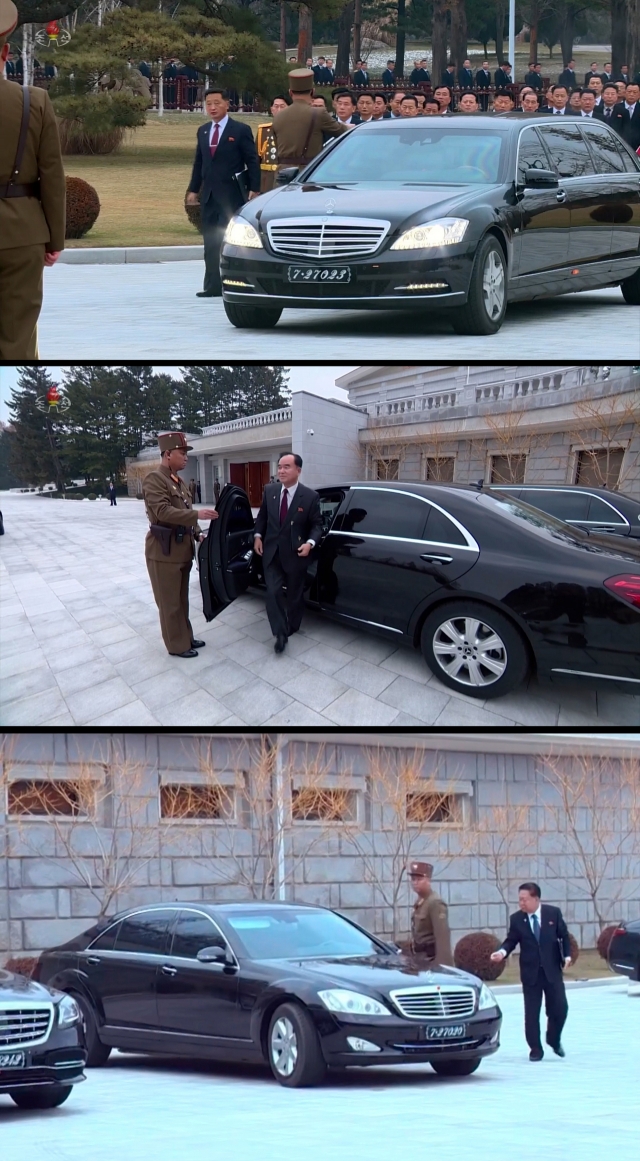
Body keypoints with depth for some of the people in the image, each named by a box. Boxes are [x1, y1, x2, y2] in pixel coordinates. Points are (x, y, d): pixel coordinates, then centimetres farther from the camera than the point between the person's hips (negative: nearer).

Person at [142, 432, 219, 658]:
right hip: (164, 549, -9)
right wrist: (198, 514, -30)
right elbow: (163, 511, -26)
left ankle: (185, 637, 28)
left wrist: (197, 533, 4)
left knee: (181, 598, 18)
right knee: (169, 601, 1)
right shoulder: (154, 480, -15)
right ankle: (177, 645, 8)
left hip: (182, 548, 9)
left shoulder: (179, 482, 14)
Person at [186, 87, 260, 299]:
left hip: (231, 194, -6)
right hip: (209, 194, 6)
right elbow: (198, 162, 18)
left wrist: (254, 190, -11)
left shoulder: (240, 130, -3)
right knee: (211, 242, 5)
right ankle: (213, 286, 7)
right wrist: (193, 189, 12)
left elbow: (252, 162, -4)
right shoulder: (203, 131, 14)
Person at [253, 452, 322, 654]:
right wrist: (258, 536, -1)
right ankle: (280, 633, -7)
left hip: (295, 554, -2)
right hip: (272, 552, 2)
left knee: (294, 594, 13)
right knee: (273, 592, -10)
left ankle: (291, 628, 33)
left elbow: (316, 525, -5)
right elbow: (262, 516, 13)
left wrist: (310, 543, -20)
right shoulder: (269, 491, 0)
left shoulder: (310, 496, -11)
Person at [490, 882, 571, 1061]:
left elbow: (564, 936, 4)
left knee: (559, 1007, 1)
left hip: (552, 970, 0)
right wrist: (502, 952, -20)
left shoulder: (553, 913, -2)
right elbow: (511, 940, 0)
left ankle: (554, 1039, 26)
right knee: (531, 1012, 0)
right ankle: (535, 1048, 10)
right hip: (530, 972, 0)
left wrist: (567, 955, -9)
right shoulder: (516, 919, -2)